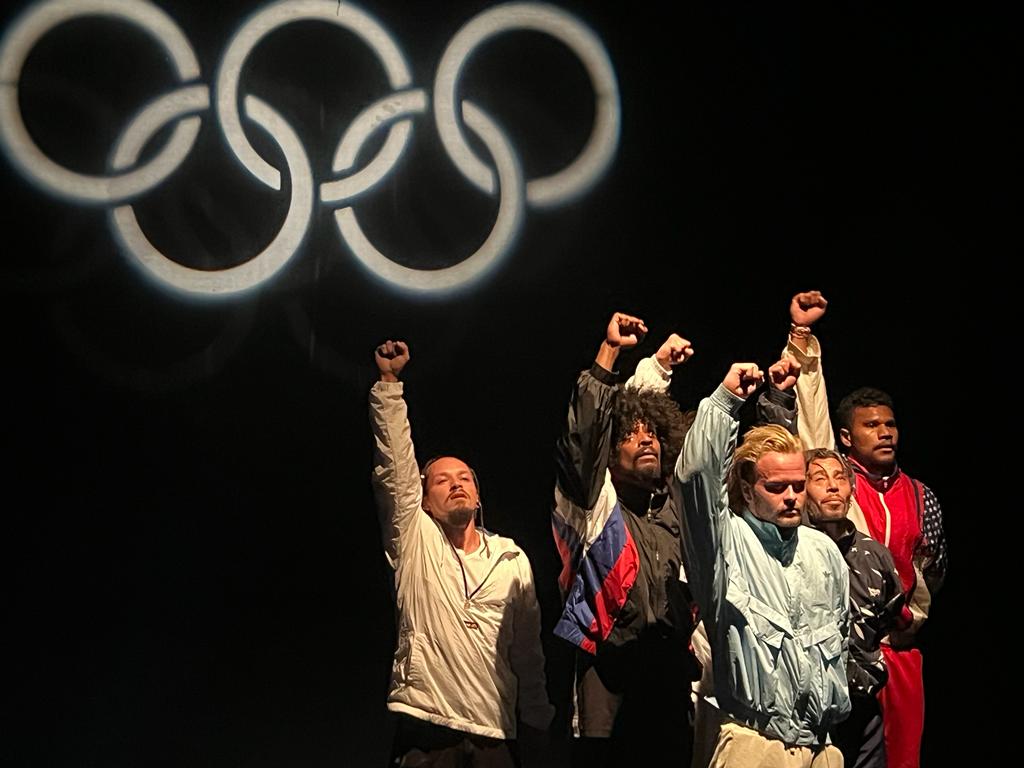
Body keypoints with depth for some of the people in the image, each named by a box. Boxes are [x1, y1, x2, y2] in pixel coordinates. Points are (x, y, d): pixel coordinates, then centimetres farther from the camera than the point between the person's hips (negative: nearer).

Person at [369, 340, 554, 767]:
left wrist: (540, 720, 10)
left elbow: (528, 648, 14)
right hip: (425, 729, -2)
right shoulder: (414, 542, 4)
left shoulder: (512, 560, 10)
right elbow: (395, 465, -7)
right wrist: (389, 382, -13)